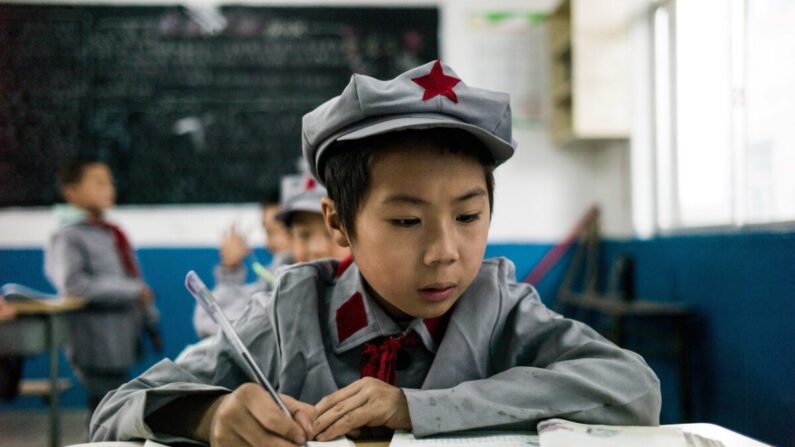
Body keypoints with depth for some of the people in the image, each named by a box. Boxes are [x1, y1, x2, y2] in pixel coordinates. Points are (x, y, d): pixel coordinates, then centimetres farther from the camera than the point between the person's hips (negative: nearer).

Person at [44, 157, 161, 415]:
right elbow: (73, 284, -23)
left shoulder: (113, 234, 14)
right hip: (97, 343, -7)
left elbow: (136, 281, 20)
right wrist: (133, 289, -20)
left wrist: (151, 322, 18)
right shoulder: (68, 237, -9)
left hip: (123, 343, 7)